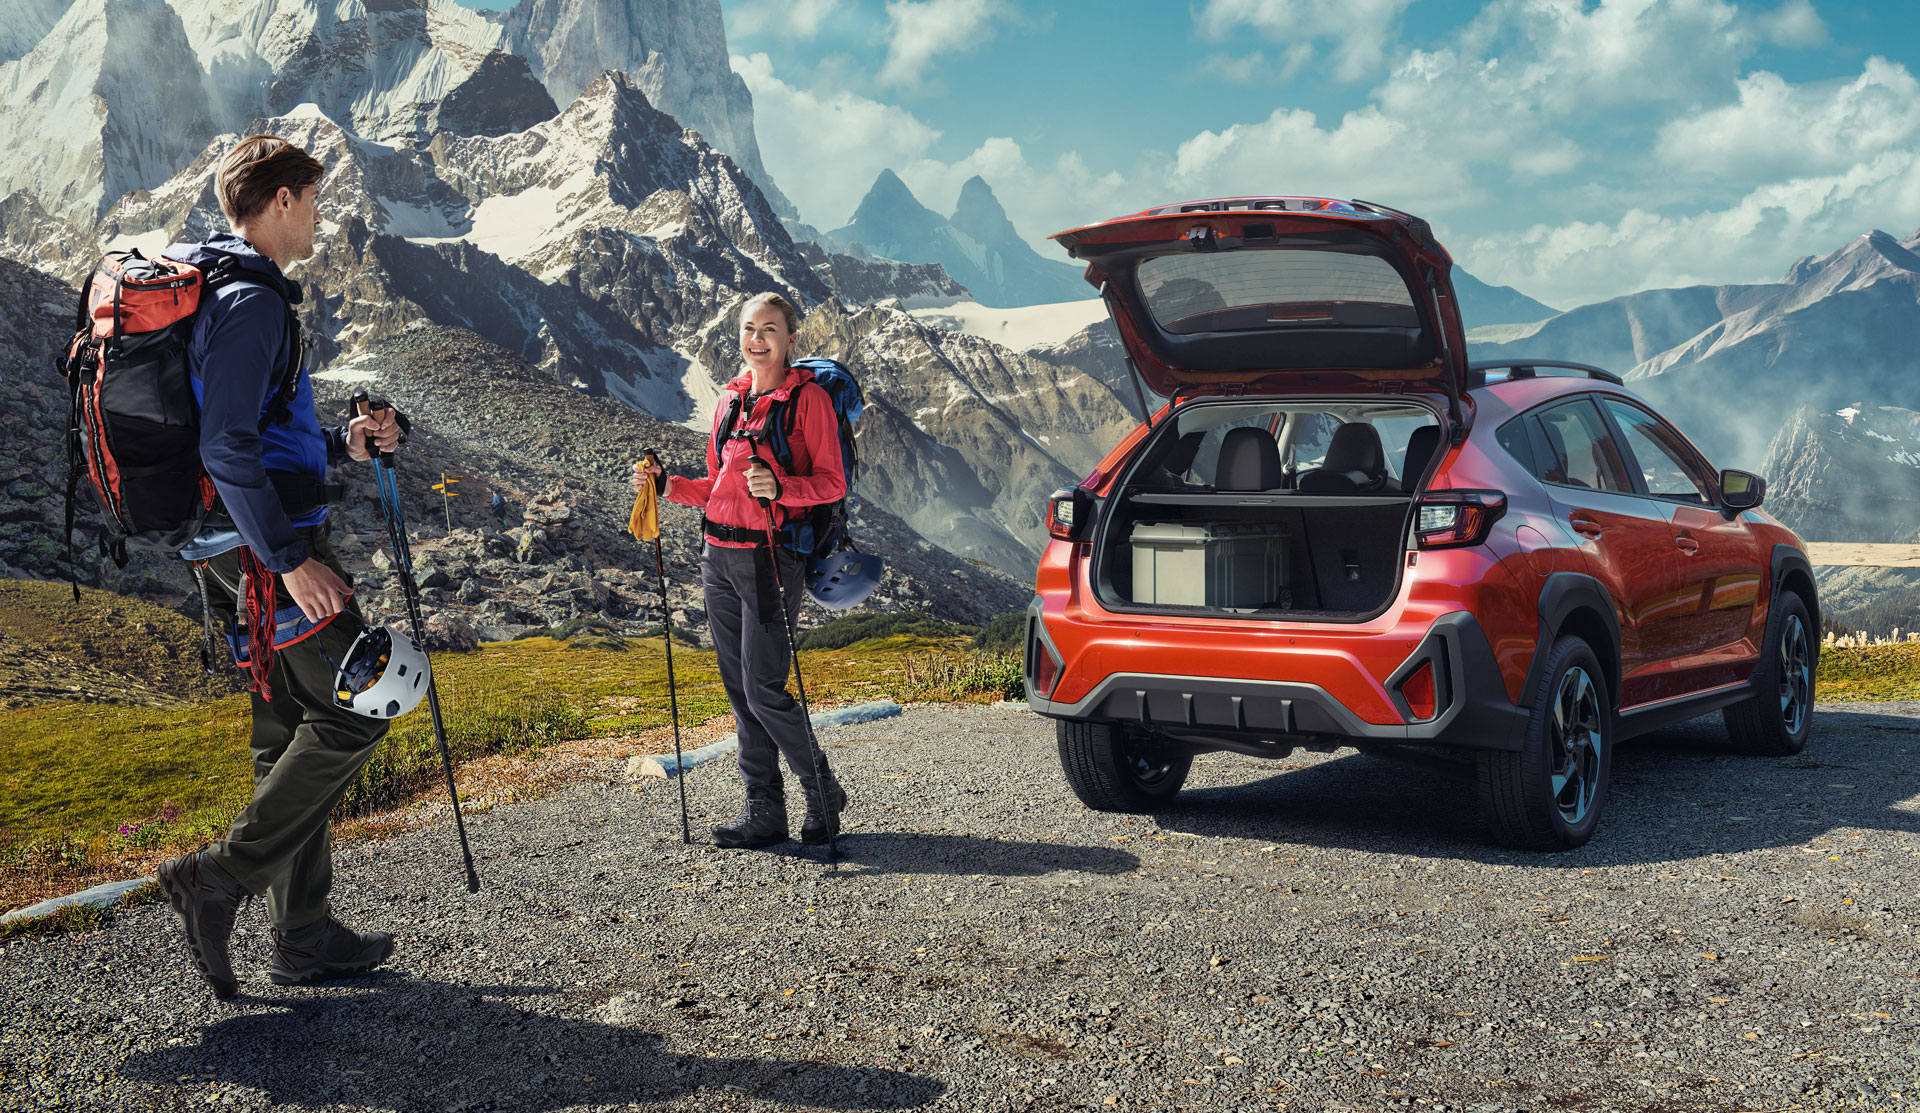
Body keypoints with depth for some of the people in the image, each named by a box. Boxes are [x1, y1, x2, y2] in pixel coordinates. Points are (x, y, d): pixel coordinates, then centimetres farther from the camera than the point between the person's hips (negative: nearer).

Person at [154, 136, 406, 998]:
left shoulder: (222, 292, 19)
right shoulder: (249, 301, -14)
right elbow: (226, 449, -23)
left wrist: (341, 444, 18)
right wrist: (292, 559, -23)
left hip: (235, 548, 10)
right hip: (263, 545, -10)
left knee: (290, 733, 11)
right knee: (351, 711, -6)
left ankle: (304, 937, 15)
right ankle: (222, 878, -6)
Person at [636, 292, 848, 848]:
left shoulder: (808, 397, -5)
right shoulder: (730, 399, 15)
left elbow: (832, 484, -10)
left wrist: (779, 486, -26)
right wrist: (667, 485, 6)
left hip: (771, 556, -7)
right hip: (719, 554, 7)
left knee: (763, 689, -9)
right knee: (739, 688, 7)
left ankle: (823, 793, 10)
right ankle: (764, 809, 14)